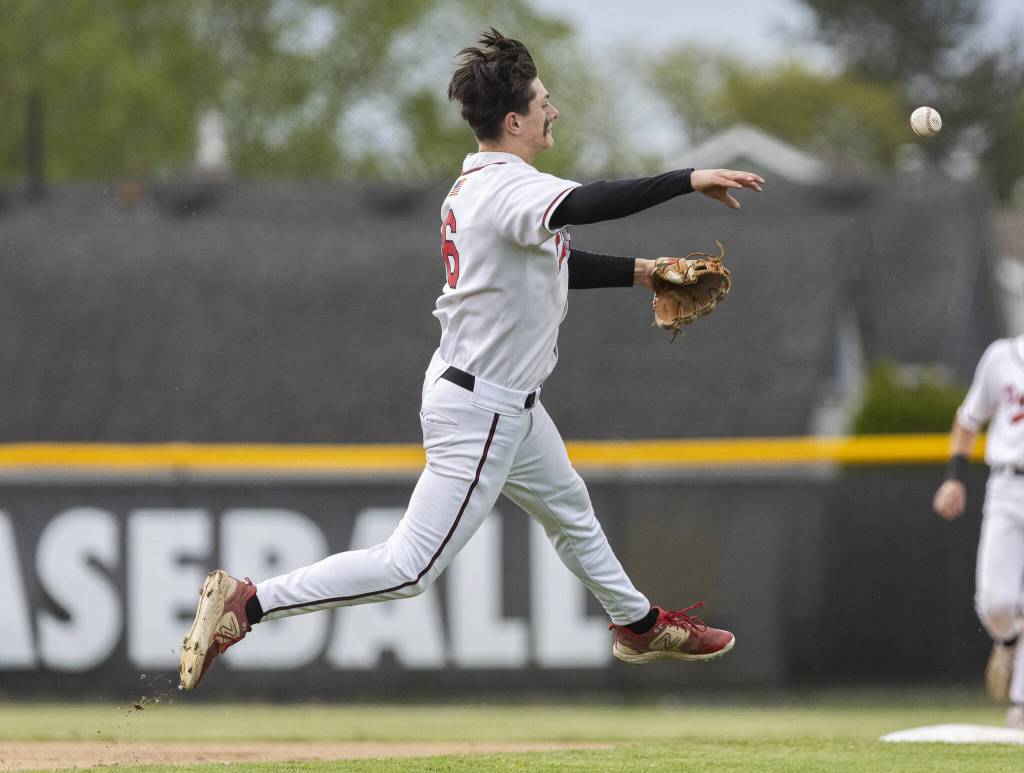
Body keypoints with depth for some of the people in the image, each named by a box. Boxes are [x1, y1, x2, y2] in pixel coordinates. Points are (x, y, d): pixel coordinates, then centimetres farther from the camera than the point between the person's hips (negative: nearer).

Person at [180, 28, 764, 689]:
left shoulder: (477, 184, 6)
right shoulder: (511, 188, -25)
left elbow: (556, 262, 21)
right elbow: (584, 206, -45)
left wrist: (641, 271, 18)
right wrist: (689, 180, -41)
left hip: (508, 405, 11)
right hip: (480, 411, -11)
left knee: (570, 510, 29)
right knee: (410, 568, -10)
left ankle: (640, 626, 49)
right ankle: (246, 604, -8)